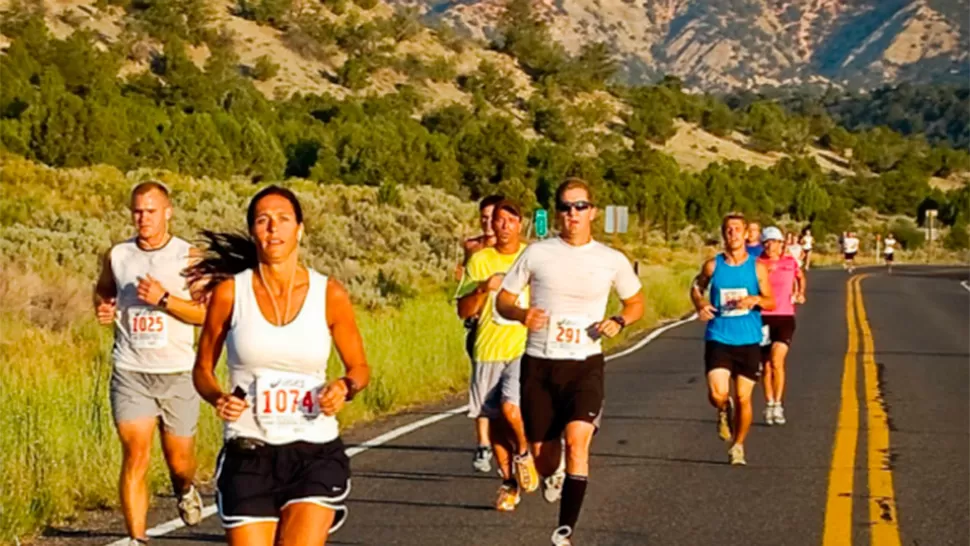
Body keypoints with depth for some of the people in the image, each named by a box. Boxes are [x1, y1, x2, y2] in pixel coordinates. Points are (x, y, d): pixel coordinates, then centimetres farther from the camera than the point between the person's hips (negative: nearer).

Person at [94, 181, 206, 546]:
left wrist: (164, 299, -21)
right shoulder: (117, 256, 5)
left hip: (177, 373, -1)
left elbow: (207, 313, -7)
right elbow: (102, 289, 25)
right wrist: (102, 307, 2)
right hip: (130, 373, 1)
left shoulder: (188, 257, -2)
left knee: (179, 458, 10)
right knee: (135, 455, -11)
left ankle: (185, 490, 46)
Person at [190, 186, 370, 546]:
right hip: (248, 457, 0)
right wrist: (218, 399, -12)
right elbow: (202, 369, 9)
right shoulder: (230, 292, -1)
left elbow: (359, 367, 11)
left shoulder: (330, 295, -1)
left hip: (316, 454, 0)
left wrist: (345, 387, -11)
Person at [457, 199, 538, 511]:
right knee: (495, 419, 6)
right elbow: (463, 311, 1)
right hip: (488, 350, 2)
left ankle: (524, 453, 8)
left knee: (511, 407, -21)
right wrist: (483, 289, -16)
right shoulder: (480, 260, 4)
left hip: (525, 347, -2)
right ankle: (509, 482, 21)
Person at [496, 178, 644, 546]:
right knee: (542, 453, 7)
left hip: (585, 364, -1)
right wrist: (522, 315, -17)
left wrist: (618, 321, -6)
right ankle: (553, 475, 47)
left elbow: (636, 303, 16)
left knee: (577, 440, -22)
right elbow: (503, 300, 5)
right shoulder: (537, 253, -2)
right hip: (539, 364, 1)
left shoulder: (612, 261, 0)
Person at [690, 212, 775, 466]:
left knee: (743, 398, 2)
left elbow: (771, 302, 3)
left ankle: (738, 446, 23)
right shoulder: (713, 265, 1)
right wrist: (700, 304, -4)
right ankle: (724, 411, 22)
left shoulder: (757, 267, 1)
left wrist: (755, 300, -19)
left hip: (748, 341, 0)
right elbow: (697, 286, 18)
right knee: (717, 394, -16)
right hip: (718, 338, 0)